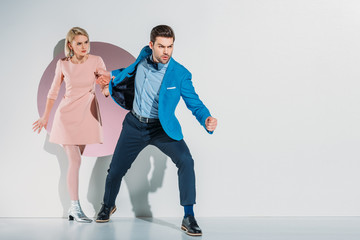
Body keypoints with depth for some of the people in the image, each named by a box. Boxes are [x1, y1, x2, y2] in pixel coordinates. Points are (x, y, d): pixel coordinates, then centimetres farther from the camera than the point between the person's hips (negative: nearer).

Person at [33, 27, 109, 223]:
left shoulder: (96, 61, -4)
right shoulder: (63, 64, -2)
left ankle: (73, 207, 15)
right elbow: (53, 91, 10)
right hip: (67, 114, -1)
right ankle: (75, 208, -2)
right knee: (75, 161, -7)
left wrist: (108, 87, -28)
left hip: (87, 114, 1)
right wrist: (45, 116, 14)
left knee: (76, 160, 6)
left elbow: (107, 90, -4)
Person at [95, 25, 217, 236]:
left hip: (162, 127, -3)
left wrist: (206, 120, -34)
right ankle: (108, 205, 44)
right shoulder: (144, 57, -6)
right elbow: (132, 71, 17)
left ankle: (189, 218, -17)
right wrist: (113, 75, 0)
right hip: (135, 124, 3)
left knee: (186, 161, -27)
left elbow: (194, 103, -13)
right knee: (116, 169, 11)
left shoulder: (180, 74, -17)